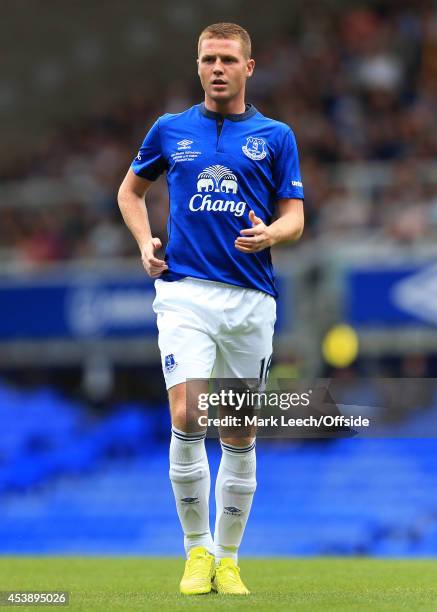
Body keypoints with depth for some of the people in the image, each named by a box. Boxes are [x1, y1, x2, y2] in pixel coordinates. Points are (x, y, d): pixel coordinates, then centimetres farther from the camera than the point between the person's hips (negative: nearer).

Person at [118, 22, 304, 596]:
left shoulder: (276, 137, 8)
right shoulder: (170, 130, 10)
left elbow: (295, 217, 6)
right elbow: (131, 189, 24)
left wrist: (271, 233, -17)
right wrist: (145, 242, 7)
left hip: (251, 299, 1)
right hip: (185, 294, -1)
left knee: (240, 437, 6)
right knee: (186, 418, -17)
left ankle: (228, 558, 18)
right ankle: (197, 549, -3)